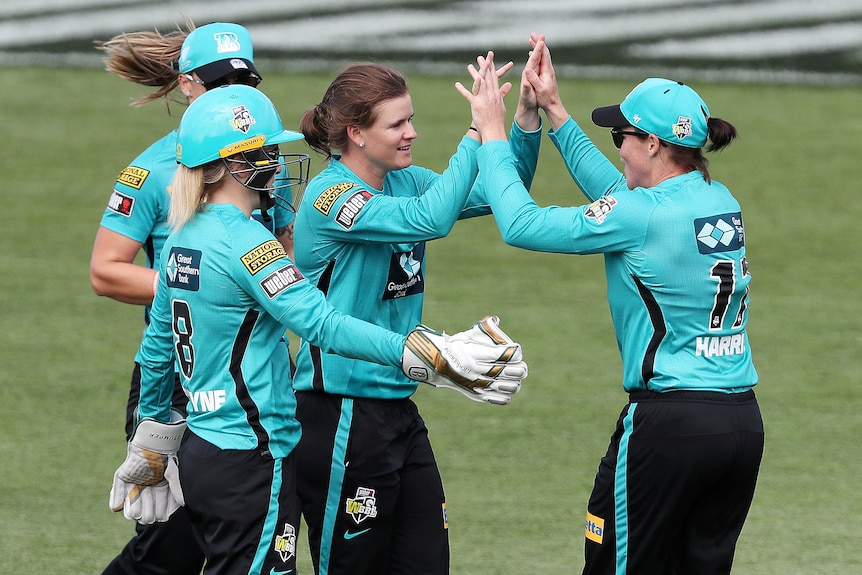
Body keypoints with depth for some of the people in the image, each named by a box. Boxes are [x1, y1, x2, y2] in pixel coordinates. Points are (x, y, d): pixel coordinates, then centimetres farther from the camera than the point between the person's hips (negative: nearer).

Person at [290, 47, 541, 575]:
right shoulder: (330, 197, -17)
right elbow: (431, 219, -30)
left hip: (398, 409, 8)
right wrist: (479, 132, -26)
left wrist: (528, 116, -9)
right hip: (342, 417, -8)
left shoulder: (402, 182, 8)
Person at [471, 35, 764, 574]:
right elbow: (619, 192, 23)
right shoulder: (721, 201, 9)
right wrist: (556, 113, 25)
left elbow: (521, 223, -11)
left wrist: (494, 136, 2)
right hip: (744, 424, 7)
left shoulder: (642, 217, -14)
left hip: (669, 424, -7)